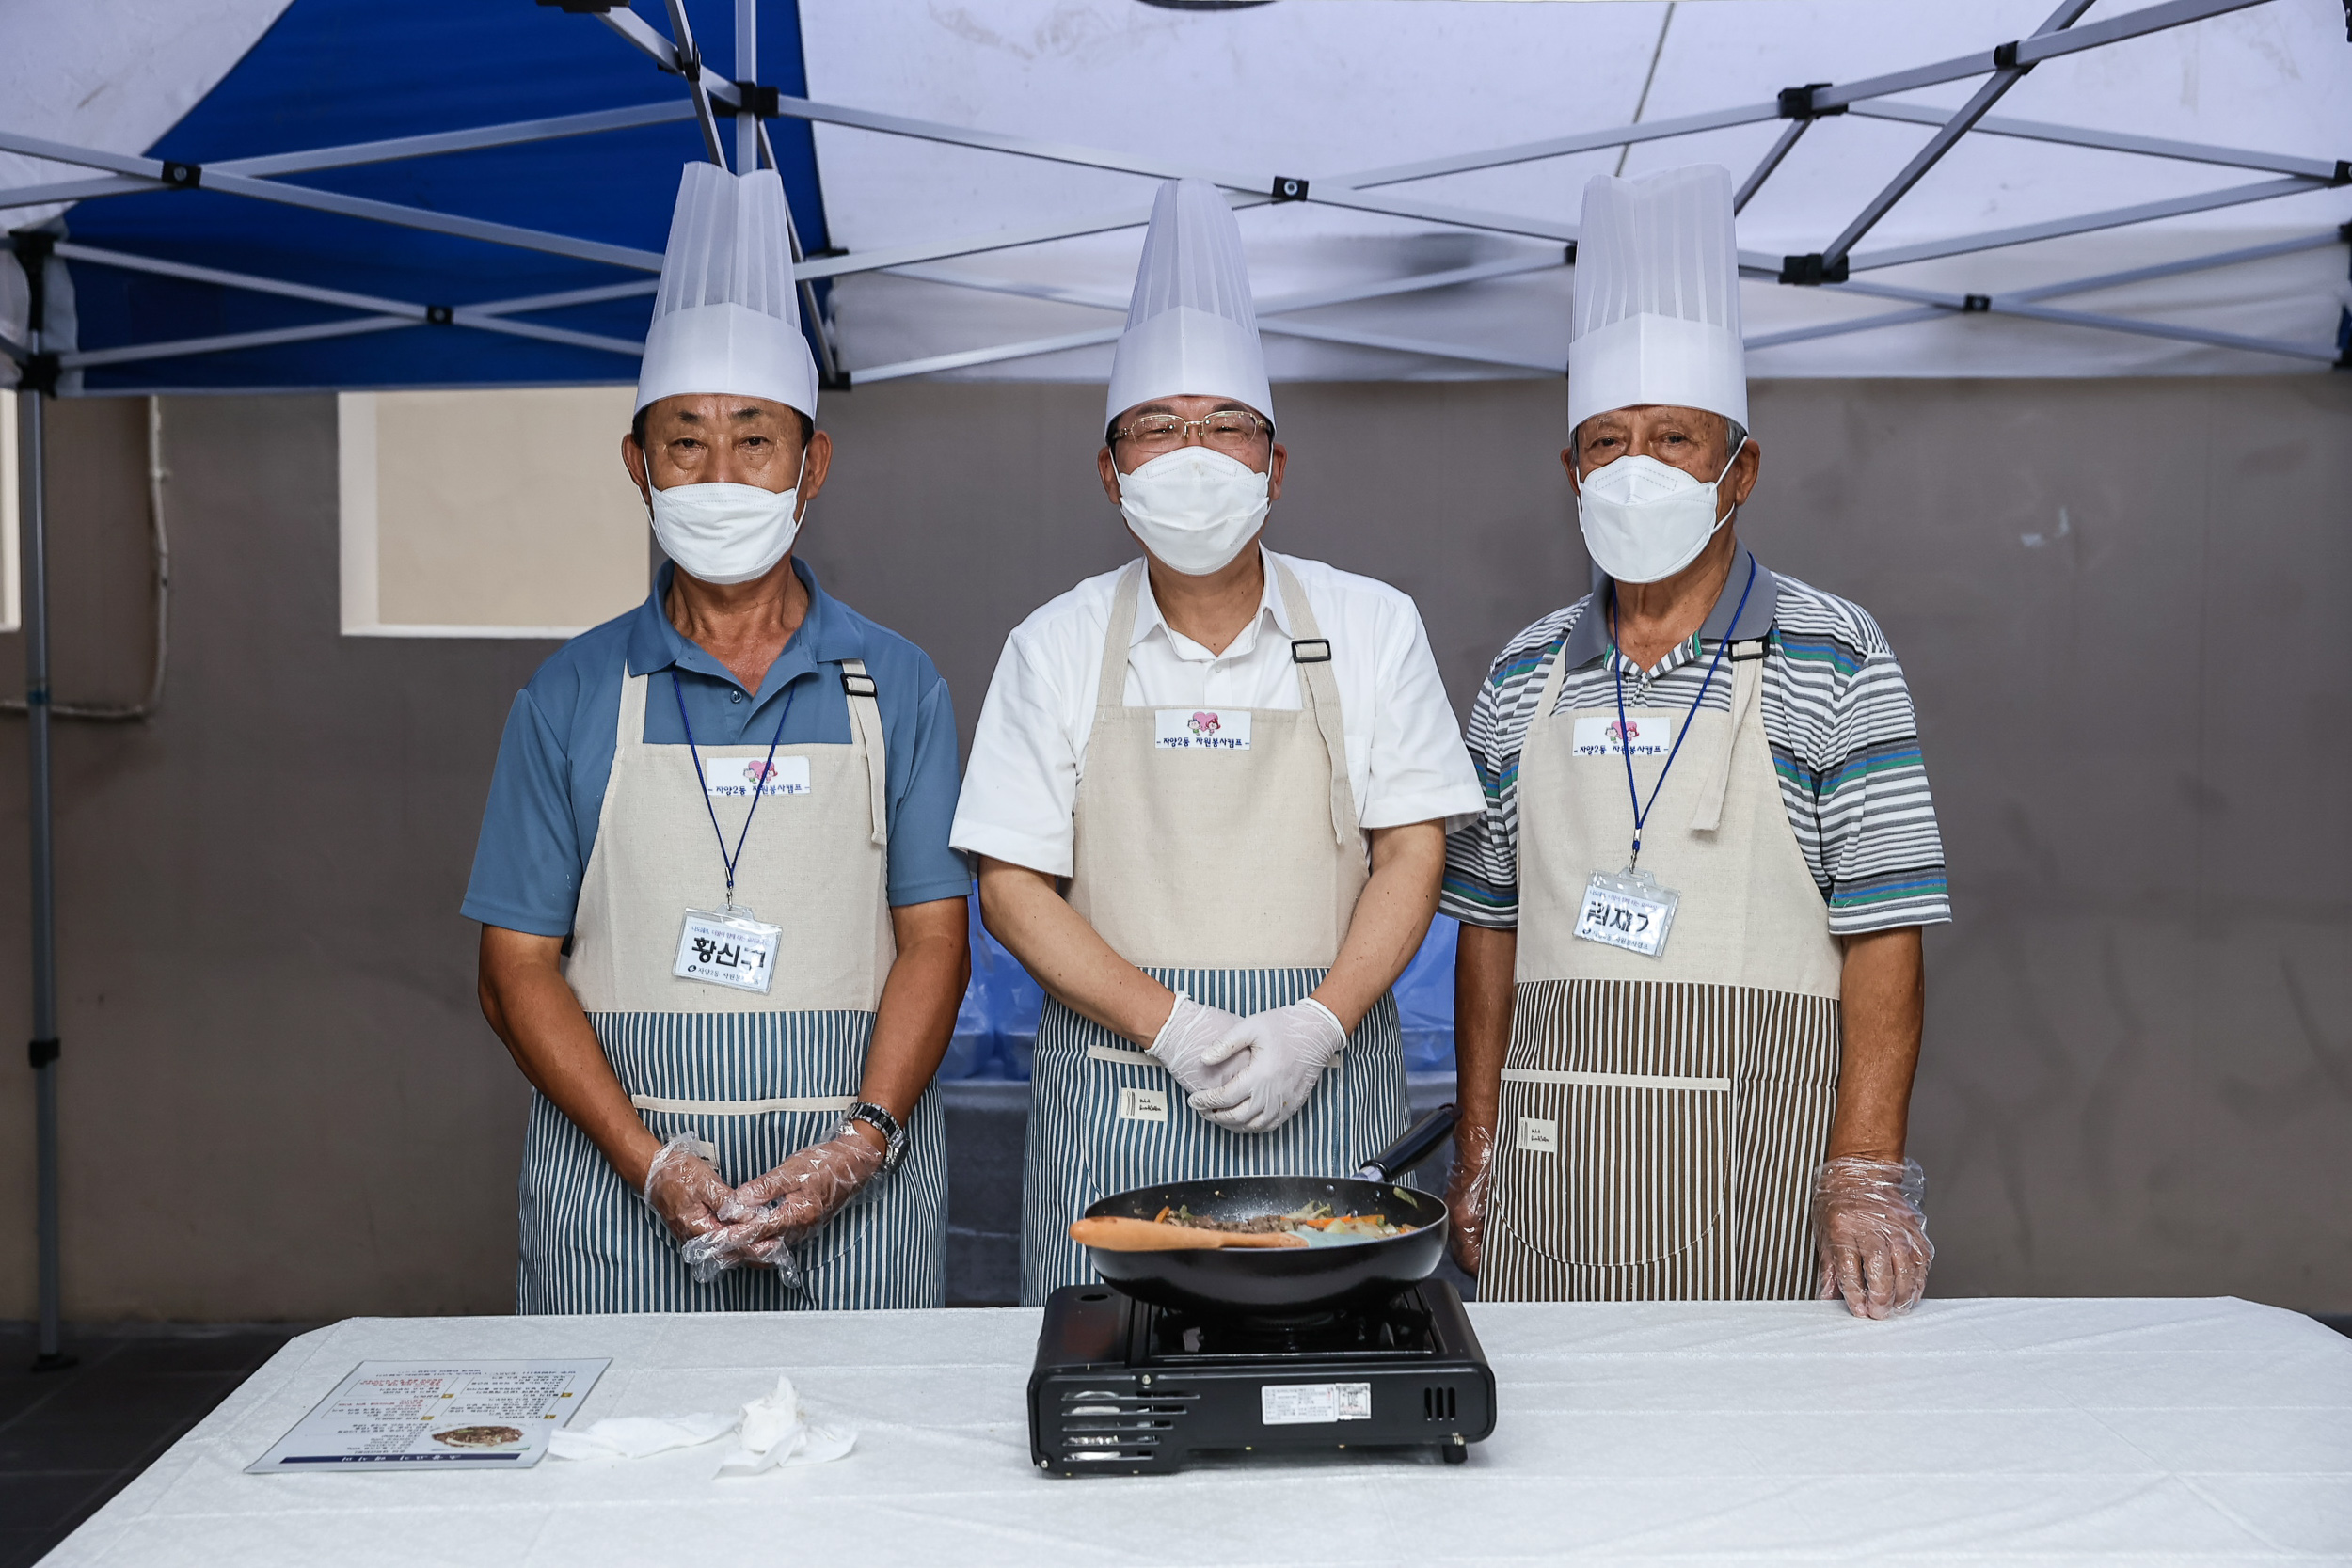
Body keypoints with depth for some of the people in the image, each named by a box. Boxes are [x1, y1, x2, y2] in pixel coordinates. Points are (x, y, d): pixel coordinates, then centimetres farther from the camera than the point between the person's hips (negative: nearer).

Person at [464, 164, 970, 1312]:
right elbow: (518, 967, 2)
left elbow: (933, 941, 1)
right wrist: (650, 1162, -11)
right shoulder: (571, 697, 4)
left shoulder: (896, 688, 4)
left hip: (851, 1190, 0)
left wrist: (861, 1141, -13)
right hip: (619, 1194, 0)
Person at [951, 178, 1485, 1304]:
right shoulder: (1056, 647, 3)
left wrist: (1316, 1024, -13)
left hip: (1321, 1096, 0)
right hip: (1114, 1100, 0)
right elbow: (1012, 886, 0)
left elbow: (1412, 850, 2)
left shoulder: (1372, 628, 5)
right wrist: (1171, 1027, -13)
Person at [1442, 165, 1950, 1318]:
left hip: (1754, 1175, -3)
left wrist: (1864, 1179, -14)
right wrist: (1477, 1155, 7)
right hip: (1553, 1170, 3)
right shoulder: (1524, 679, 8)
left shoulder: (1831, 660, -3)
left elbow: (1883, 935, -7)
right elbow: (1490, 929, 11)